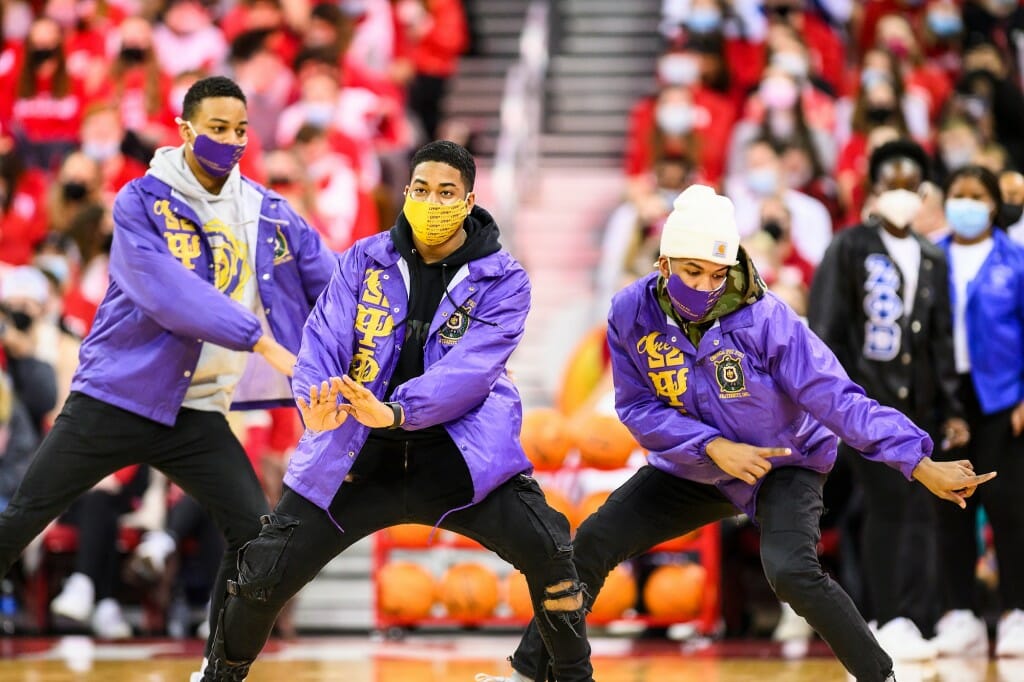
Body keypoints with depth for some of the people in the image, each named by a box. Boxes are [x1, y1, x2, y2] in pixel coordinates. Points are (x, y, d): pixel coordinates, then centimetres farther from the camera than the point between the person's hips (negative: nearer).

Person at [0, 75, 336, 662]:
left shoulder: (269, 213, 4)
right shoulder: (143, 201, -9)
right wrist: (260, 340, -30)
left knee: (257, 533, -8)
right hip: (114, 394, -3)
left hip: (198, 411, 3)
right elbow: (166, 292, -23)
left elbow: (334, 285, 5)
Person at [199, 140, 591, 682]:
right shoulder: (365, 261, 1)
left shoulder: (501, 280, -5)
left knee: (548, 552, -24)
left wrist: (395, 411, -37)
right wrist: (316, 402, -33)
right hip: (358, 458, 2)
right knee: (265, 572, -4)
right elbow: (323, 342, -10)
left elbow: (470, 369, -20)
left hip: (459, 458, -2)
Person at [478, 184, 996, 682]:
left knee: (789, 570, -28)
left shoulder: (765, 319, -28)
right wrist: (713, 446, -27)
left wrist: (923, 466, -35)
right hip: (693, 469, 4)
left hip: (785, 461, -4)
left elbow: (837, 399, -30)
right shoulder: (632, 313, -18)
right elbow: (638, 409, -11)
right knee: (593, 543, -1)